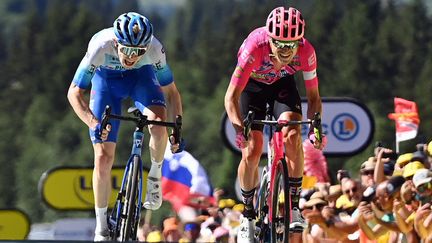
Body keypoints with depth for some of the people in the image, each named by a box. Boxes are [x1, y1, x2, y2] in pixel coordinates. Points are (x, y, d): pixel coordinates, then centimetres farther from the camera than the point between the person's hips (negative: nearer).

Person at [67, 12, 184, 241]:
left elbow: (170, 91, -19)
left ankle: (155, 174, -3)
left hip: (141, 76, 0)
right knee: (103, 158, -7)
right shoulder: (100, 46, -38)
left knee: (158, 123, -32)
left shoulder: (154, 49, -34)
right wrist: (93, 122, -47)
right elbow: (74, 92, -31)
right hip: (106, 79, 0)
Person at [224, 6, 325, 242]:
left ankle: (294, 207, -13)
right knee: (251, 150, -12)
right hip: (252, 84, -1)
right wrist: (239, 127, -52)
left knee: (292, 135, -24)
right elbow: (231, 96, -37)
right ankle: (248, 216, 6)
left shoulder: (306, 52, -32)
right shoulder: (255, 47, -39)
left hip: (283, 83, 1)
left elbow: (313, 96, -18)